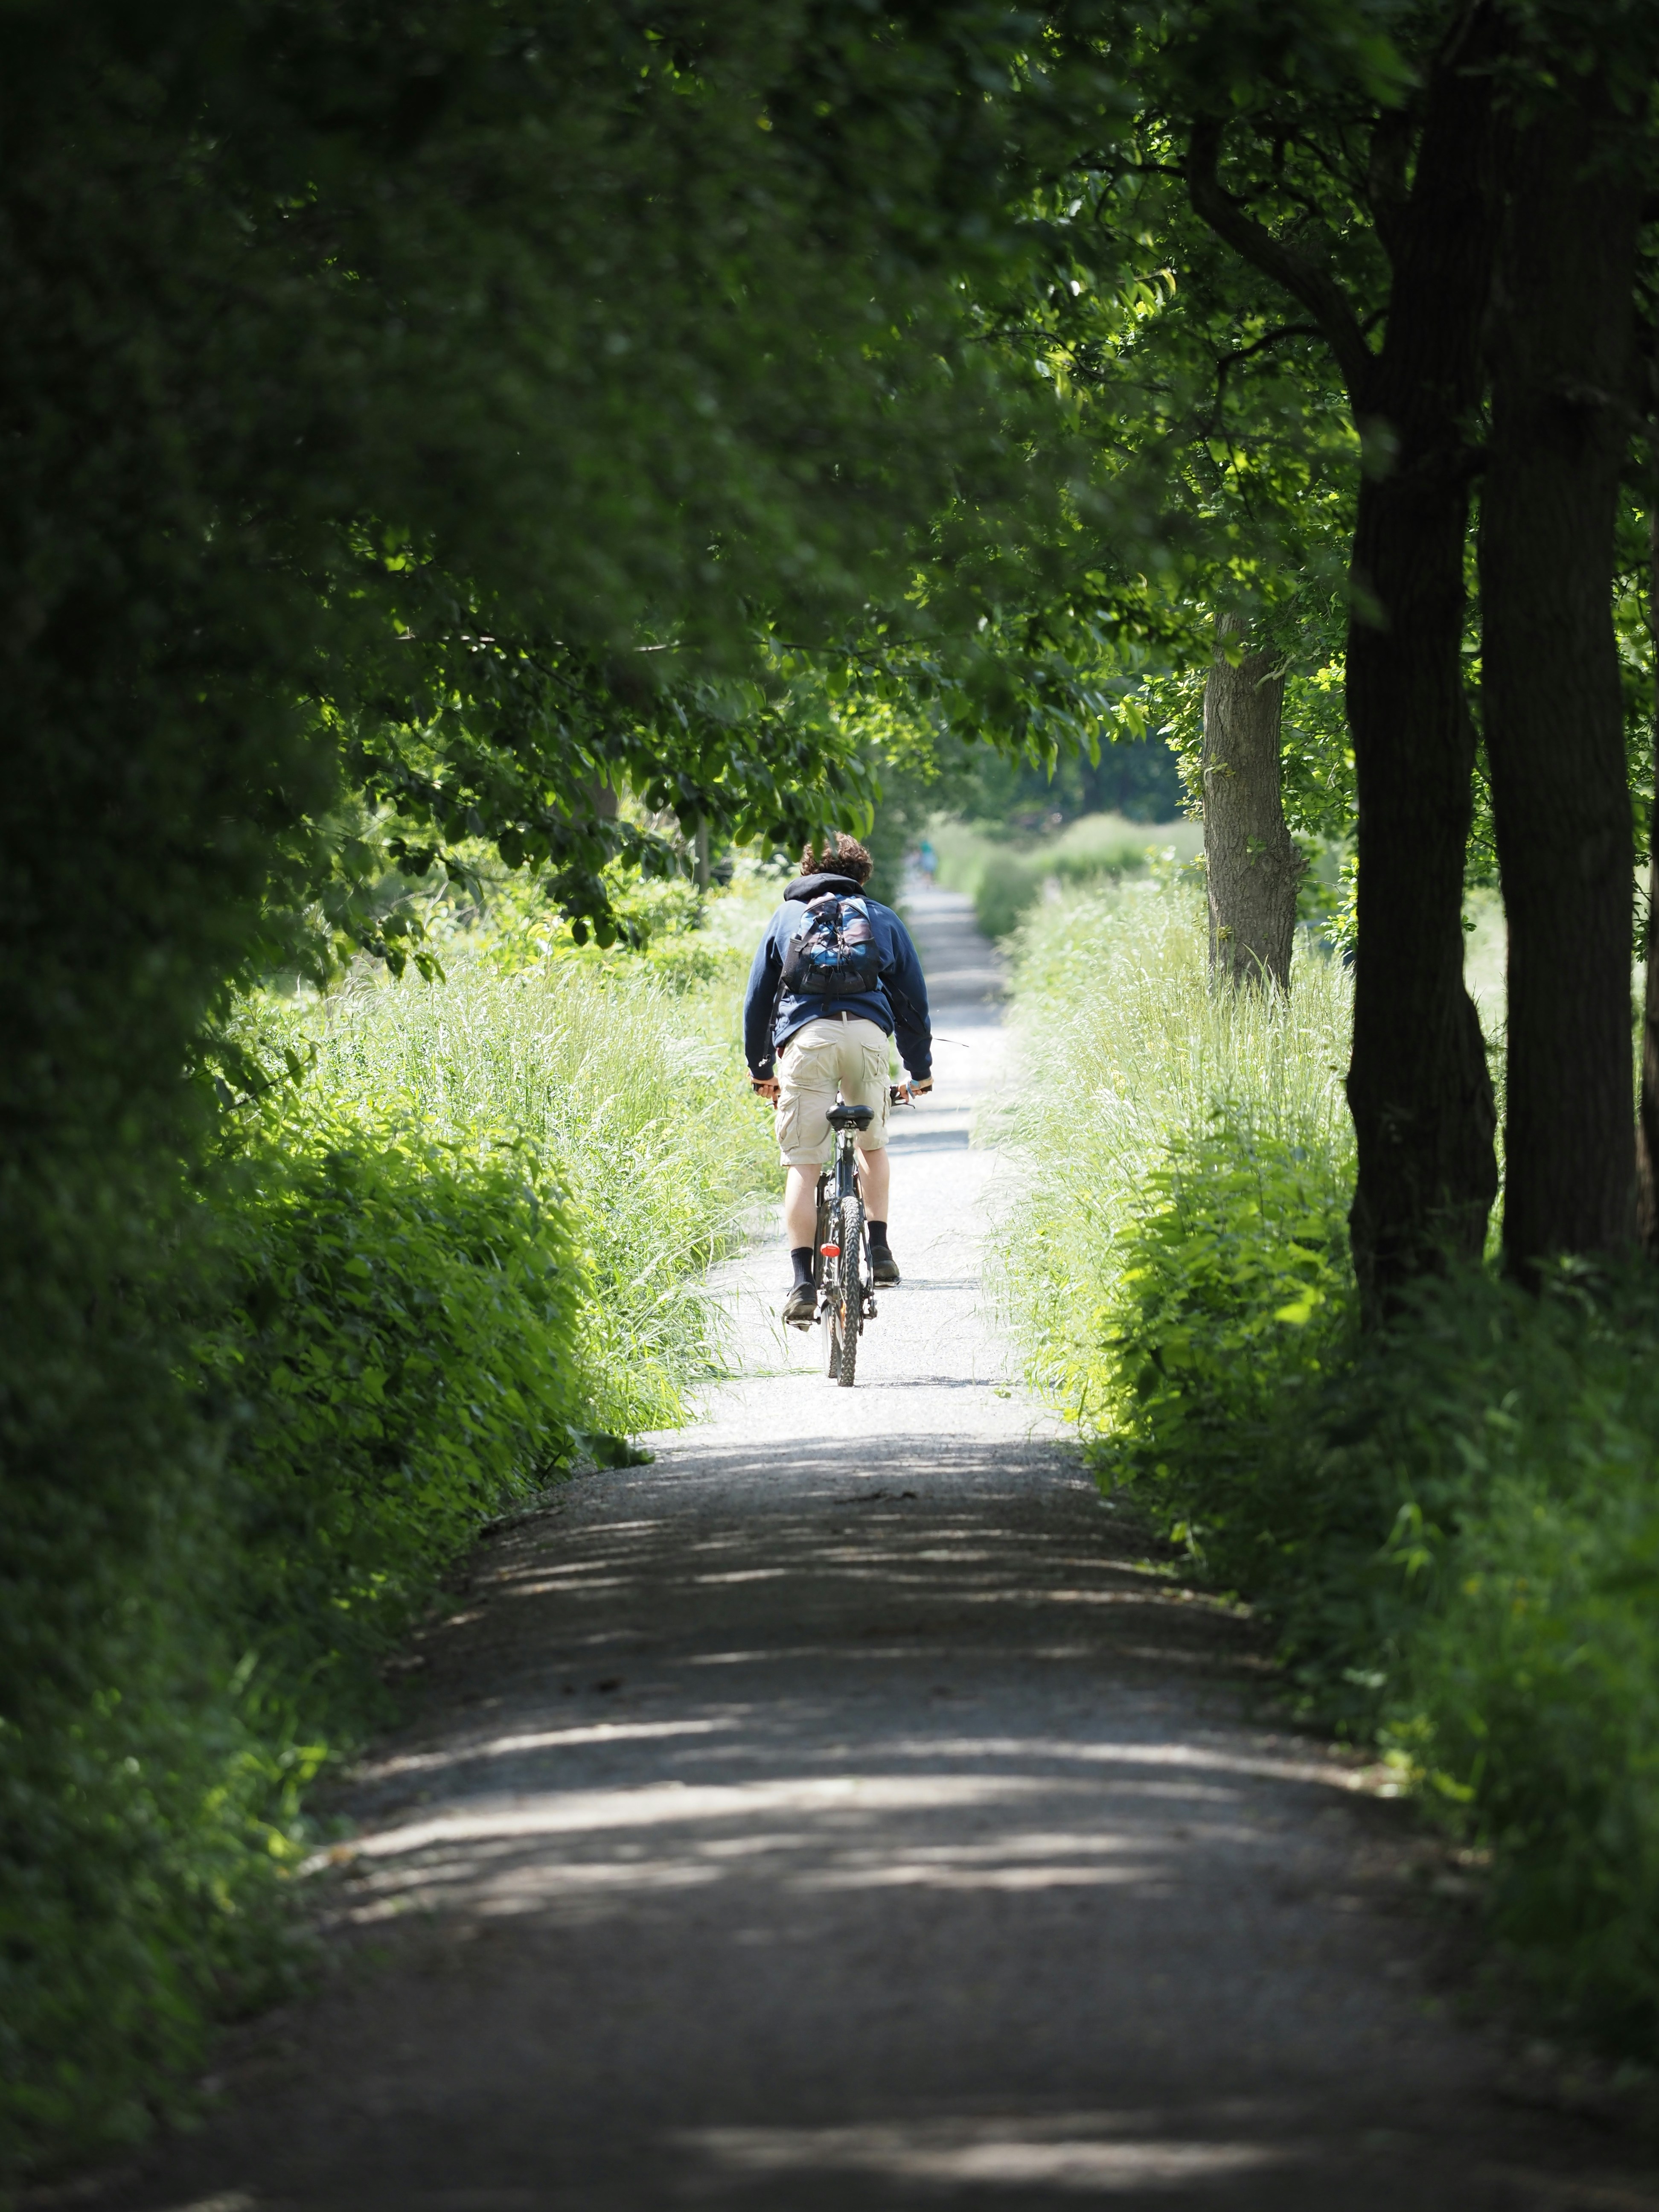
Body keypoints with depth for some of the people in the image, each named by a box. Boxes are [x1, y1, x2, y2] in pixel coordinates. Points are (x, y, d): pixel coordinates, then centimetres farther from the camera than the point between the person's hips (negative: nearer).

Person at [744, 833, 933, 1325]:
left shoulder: (787, 916, 26)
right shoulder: (882, 919, 26)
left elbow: (758, 995, 25)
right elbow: (912, 996, 25)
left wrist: (760, 1068, 33)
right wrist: (920, 1070, 35)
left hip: (806, 1035, -1)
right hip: (868, 1031, 1)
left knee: (803, 1165, -3)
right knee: (873, 1144, 25)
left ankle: (803, 1282, -15)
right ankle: (879, 1250, 15)